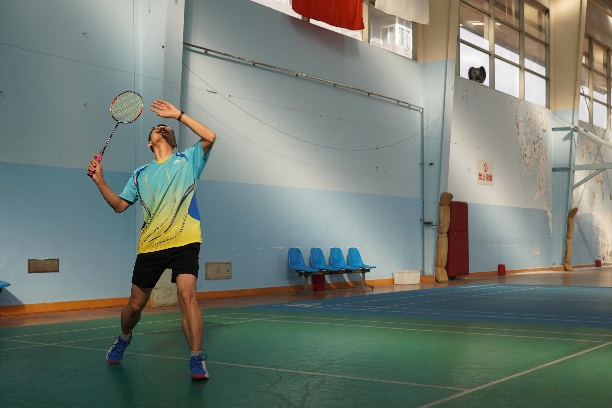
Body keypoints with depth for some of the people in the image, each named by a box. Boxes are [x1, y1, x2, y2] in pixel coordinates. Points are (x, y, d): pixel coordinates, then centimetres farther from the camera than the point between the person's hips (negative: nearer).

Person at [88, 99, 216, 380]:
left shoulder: (188, 160, 10)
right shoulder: (140, 174, 17)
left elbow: (209, 137, -7)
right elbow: (119, 205, 16)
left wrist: (178, 114, -7)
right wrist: (99, 180, 3)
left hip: (185, 242, -3)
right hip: (150, 246, 3)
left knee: (187, 295, -22)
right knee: (136, 304, 10)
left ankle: (197, 360, -17)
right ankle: (124, 339, 41)